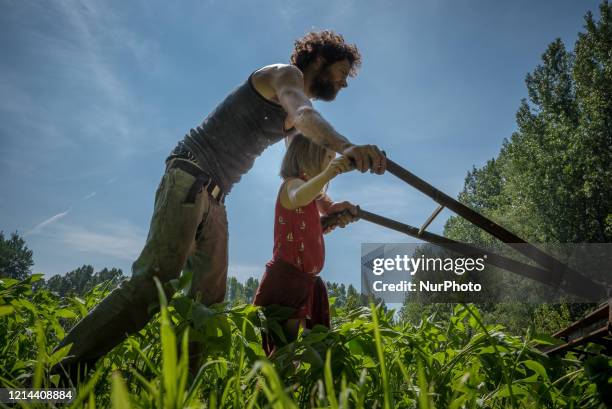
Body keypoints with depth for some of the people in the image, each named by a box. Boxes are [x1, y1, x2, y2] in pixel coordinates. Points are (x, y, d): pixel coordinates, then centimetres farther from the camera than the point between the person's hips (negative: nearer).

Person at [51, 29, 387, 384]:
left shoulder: (293, 124, 26)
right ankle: (59, 374, -18)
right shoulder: (285, 74, -2)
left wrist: (331, 207, 9)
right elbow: (304, 113, -26)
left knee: (209, 298, 1)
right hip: (191, 178, -10)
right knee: (156, 282, -21)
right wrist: (345, 146, -45)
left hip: (214, 198, 10)